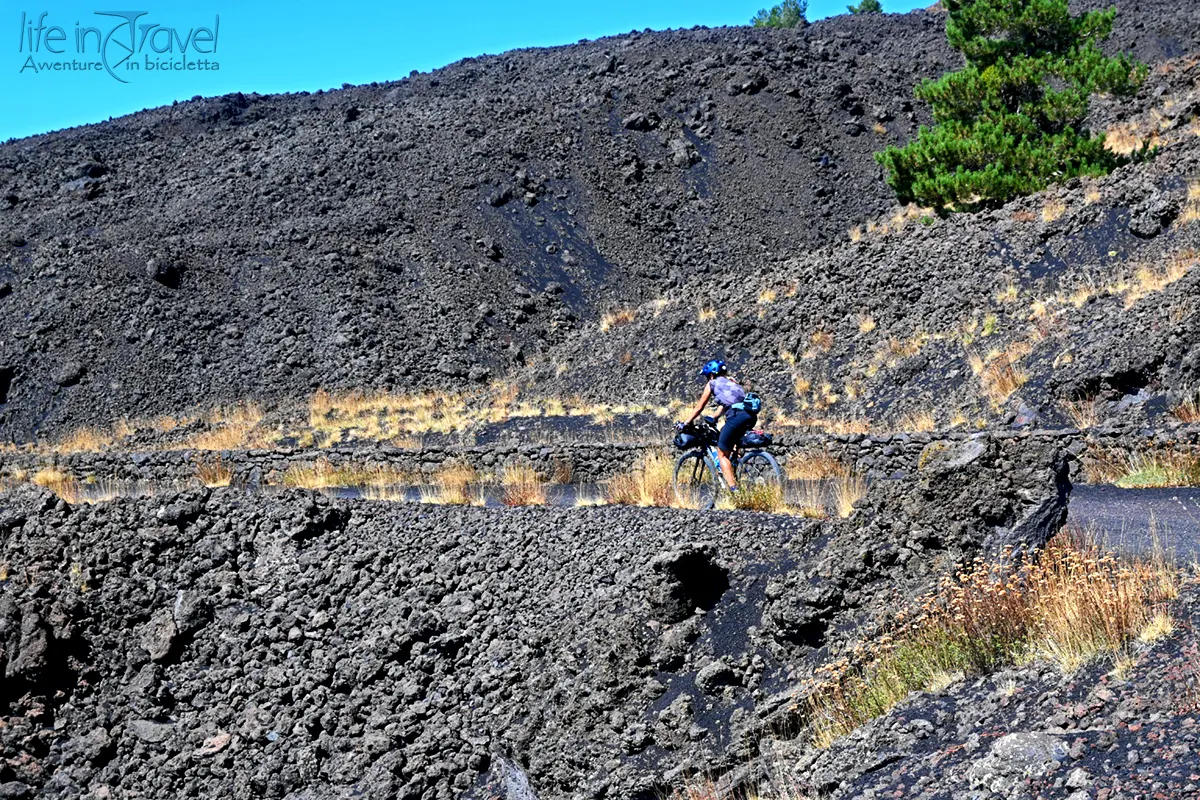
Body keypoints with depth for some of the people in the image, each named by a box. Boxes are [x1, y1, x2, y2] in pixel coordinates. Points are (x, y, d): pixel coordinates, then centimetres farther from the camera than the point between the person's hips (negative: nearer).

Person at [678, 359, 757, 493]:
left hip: (736, 416, -7)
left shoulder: (712, 383, 14)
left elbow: (699, 408, 18)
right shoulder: (731, 382, 33)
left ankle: (734, 489, -9)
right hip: (751, 416, 7)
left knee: (722, 455, 3)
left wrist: (685, 423, 26)